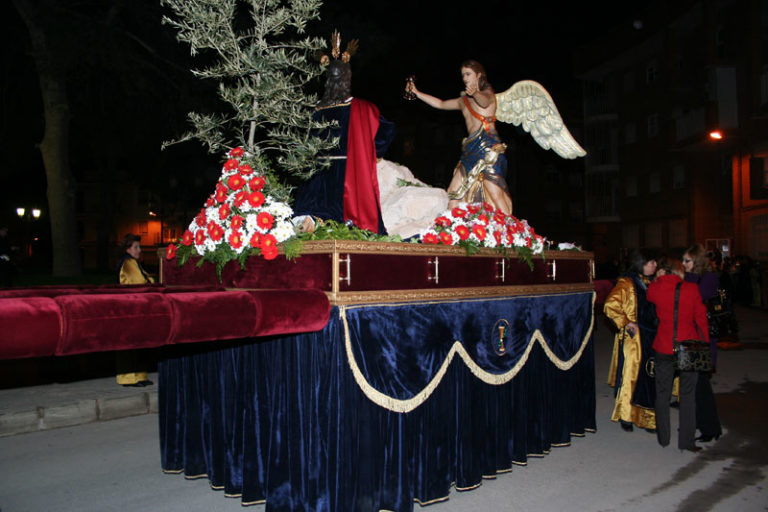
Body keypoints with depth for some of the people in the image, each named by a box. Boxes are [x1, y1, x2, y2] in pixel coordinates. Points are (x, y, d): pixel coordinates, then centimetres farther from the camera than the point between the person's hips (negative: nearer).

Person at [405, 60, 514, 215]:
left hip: (488, 147, -7)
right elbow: (440, 104, 32)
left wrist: (475, 93, -43)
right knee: (455, 191, -1)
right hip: (470, 149, 7)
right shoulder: (464, 100, 25)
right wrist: (416, 92, 26)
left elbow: (485, 102, -19)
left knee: (494, 192, -19)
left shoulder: (488, 93, 5)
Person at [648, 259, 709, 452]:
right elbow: (701, 318, -3)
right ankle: (686, 441, 12)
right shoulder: (691, 289, -7)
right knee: (688, 395, 9)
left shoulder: (655, 288, -5)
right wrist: (705, 344, 6)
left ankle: (663, 438, 20)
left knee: (662, 393, 13)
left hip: (663, 348, 1)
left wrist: (657, 279, 16)